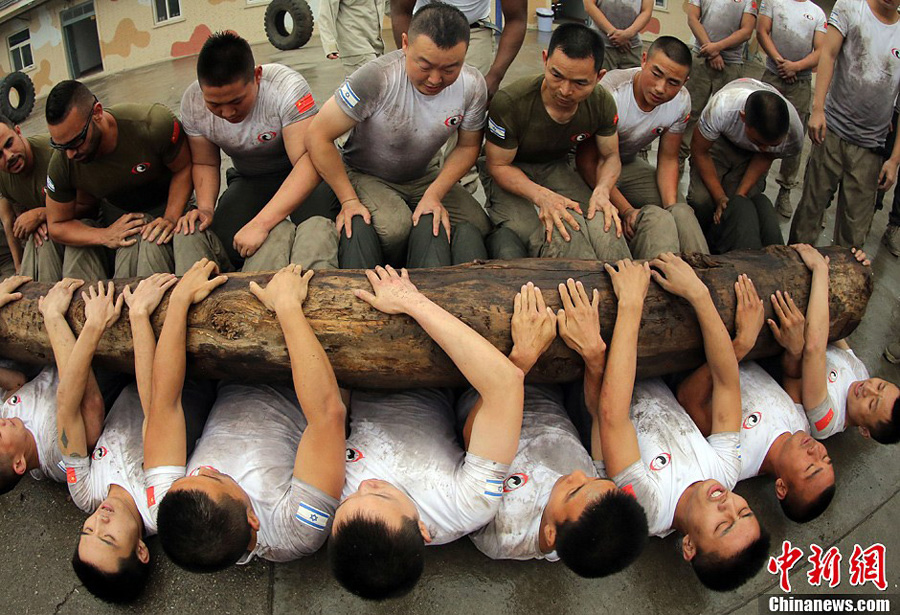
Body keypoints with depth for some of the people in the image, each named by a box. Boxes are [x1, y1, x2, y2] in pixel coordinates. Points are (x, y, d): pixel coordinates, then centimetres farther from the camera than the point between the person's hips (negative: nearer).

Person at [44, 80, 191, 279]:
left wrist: (171, 218, -27)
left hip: (167, 204, -3)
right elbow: (57, 226, -7)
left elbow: (184, 168, -14)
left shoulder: (154, 125, -31)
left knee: (153, 243, -33)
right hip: (118, 214, 3)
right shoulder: (61, 164, -20)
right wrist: (104, 236, -26)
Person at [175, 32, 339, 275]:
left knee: (317, 228, -35)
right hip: (249, 180, 4)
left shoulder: (286, 86, -28)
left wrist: (260, 224, -38)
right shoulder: (192, 102, -12)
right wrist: (206, 208, -18)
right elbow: (205, 163, 3)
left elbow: (309, 161, -33)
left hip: (299, 175, -3)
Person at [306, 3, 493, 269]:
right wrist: (349, 200, -20)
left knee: (479, 226, -18)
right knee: (394, 227, -34)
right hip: (365, 176, -4)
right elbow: (318, 137, -23)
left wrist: (434, 194, -16)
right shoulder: (378, 78, -29)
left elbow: (468, 146, -1)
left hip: (424, 177, 4)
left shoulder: (473, 86, -15)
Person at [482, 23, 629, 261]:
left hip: (556, 168, 3)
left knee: (603, 227, -28)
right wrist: (541, 196, -34)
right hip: (511, 174, -3)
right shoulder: (509, 103, -27)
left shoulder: (602, 103, -13)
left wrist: (602, 191, -22)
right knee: (559, 235, -33)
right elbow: (497, 165, -16)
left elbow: (610, 156, 3)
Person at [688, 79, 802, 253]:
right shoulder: (721, 107, -43)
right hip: (720, 140, -2)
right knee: (701, 199, -24)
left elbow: (766, 156, -11)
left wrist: (739, 196, -22)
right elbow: (699, 151, -25)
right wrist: (720, 198, -26)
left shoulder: (793, 135, -34)